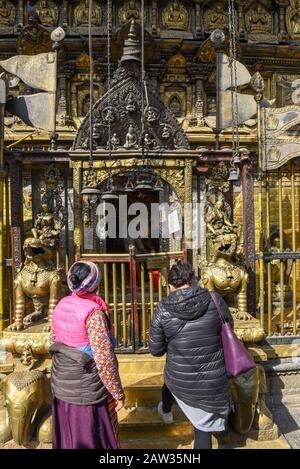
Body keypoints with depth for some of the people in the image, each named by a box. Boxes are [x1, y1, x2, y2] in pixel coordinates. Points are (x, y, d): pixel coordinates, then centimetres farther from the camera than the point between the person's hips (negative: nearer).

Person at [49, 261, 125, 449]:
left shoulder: (61, 305, -2)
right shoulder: (94, 312, -22)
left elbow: (55, 342, 9)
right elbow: (104, 359, -23)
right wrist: (118, 393, -11)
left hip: (62, 385, 7)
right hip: (88, 389, -6)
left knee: (68, 437, 23)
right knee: (93, 438, 14)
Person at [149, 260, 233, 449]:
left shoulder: (163, 309, -15)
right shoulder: (215, 300, -15)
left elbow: (156, 349, -5)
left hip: (180, 381, 2)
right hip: (213, 382, -1)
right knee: (204, 426, 21)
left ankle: (166, 411, 67)